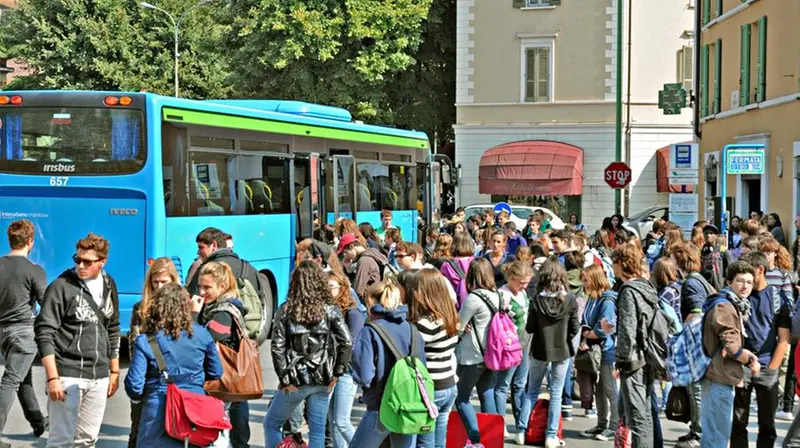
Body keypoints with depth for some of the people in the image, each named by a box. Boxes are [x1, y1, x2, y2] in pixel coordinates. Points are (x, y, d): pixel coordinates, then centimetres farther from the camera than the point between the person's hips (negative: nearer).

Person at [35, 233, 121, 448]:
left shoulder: (109, 285, 10)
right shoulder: (61, 287, -9)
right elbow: (44, 333, -11)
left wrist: (114, 371, 18)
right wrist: (52, 378, -16)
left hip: (99, 376, 6)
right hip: (68, 375, -5)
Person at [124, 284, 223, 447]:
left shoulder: (145, 341, -8)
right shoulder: (200, 334, -1)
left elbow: (134, 384, -9)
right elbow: (216, 372, 8)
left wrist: (137, 398, 13)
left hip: (159, 411, -2)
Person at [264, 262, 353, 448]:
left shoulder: (286, 310, -3)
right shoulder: (330, 309, 0)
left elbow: (277, 346, -10)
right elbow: (347, 343, -7)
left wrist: (284, 378, -5)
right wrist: (337, 373, 0)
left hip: (296, 379, -2)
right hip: (323, 379, 2)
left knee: (271, 424, 14)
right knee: (318, 429, 9)